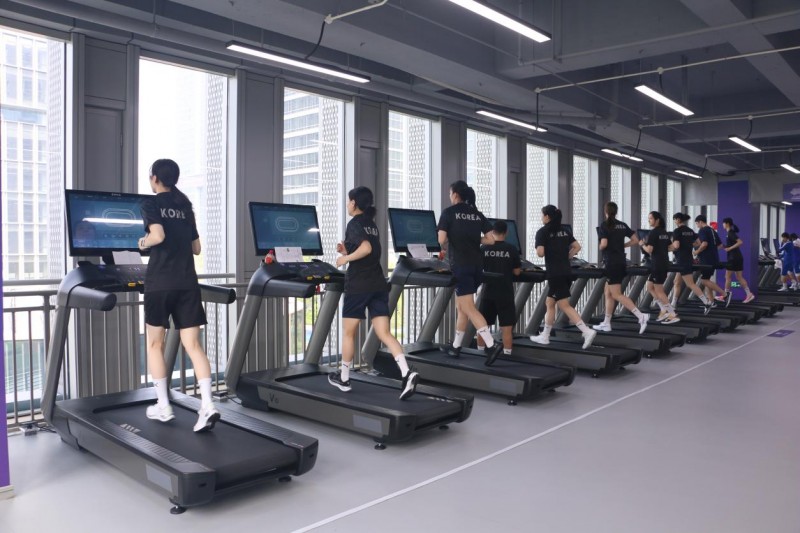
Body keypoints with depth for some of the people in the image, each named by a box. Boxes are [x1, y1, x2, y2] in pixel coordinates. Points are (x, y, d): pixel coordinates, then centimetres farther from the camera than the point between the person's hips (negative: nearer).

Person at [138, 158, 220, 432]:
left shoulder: (151, 204, 0)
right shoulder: (186, 207, 16)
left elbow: (158, 235, -17)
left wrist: (144, 243, 2)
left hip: (160, 282, -4)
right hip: (187, 283, 4)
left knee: (155, 344, 12)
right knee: (193, 345, 0)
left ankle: (163, 406, 15)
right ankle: (207, 404, -14)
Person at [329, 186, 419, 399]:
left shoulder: (354, 224, -7)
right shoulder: (372, 226, 16)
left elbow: (366, 248, -24)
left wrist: (345, 258, -12)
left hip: (358, 286, -6)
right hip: (378, 286, 7)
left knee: (349, 333, 10)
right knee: (384, 334, 1)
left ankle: (344, 378, 23)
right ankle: (407, 373, -16)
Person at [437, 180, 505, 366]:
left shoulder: (449, 212, -3)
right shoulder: (477, 214, 12)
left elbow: (442, 239, -11)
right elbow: (490, 240, 7)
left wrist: (446, 248, 10)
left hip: (461, 265, -6)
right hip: (476, 264, 6)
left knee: (468, 308, -7)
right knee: (461, 306, 16)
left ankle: (491, 344, -18)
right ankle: (456, 346, 22)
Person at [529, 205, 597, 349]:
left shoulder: (543, 232, -6)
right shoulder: (564, 230, 13)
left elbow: (540, 253, -16)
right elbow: (577, 247, 13)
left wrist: (537, 246, 5)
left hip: (555, 273, -7)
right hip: (566, 271, 7)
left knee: (564, 305, -5)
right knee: (550, 303, 15)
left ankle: (587, 331, -14)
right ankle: (545, 336, 21)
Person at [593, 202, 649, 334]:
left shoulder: (604, 225, -10)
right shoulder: (623, 225, 9)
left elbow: (604, 244, -19)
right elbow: (635, 240, 8)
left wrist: (600, 247, 2)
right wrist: (621, 245, 15)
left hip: (611, 263, -7)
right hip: (621, 262, 7)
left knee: (617, 295, -6)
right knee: (608, 293, 14)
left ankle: (641, 316, -17)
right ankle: (606, 323, 17)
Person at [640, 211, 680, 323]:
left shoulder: (653, 232, -13)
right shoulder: (665, 232, 13)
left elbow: (649, 250, -19)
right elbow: (669, 248, 17)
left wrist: (642, 244, -1)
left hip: (657, 265, -9)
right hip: (664, 263, 9)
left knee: (659, 291, -2)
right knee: (650, 287, 16)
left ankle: (673, 315, -1)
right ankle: (665, 310, 15)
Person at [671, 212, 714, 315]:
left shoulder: (677, 231, -12)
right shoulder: (690, 231, 11)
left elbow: (676, 246, -22)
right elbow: (698, 243, 13)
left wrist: (668, 247, -4)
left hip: (682, 260, -9)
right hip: (689, 259, 9)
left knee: (690, 284, -7)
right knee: (677, 283, 14)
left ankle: (707, 303, -11)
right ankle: (673, 305, 17)